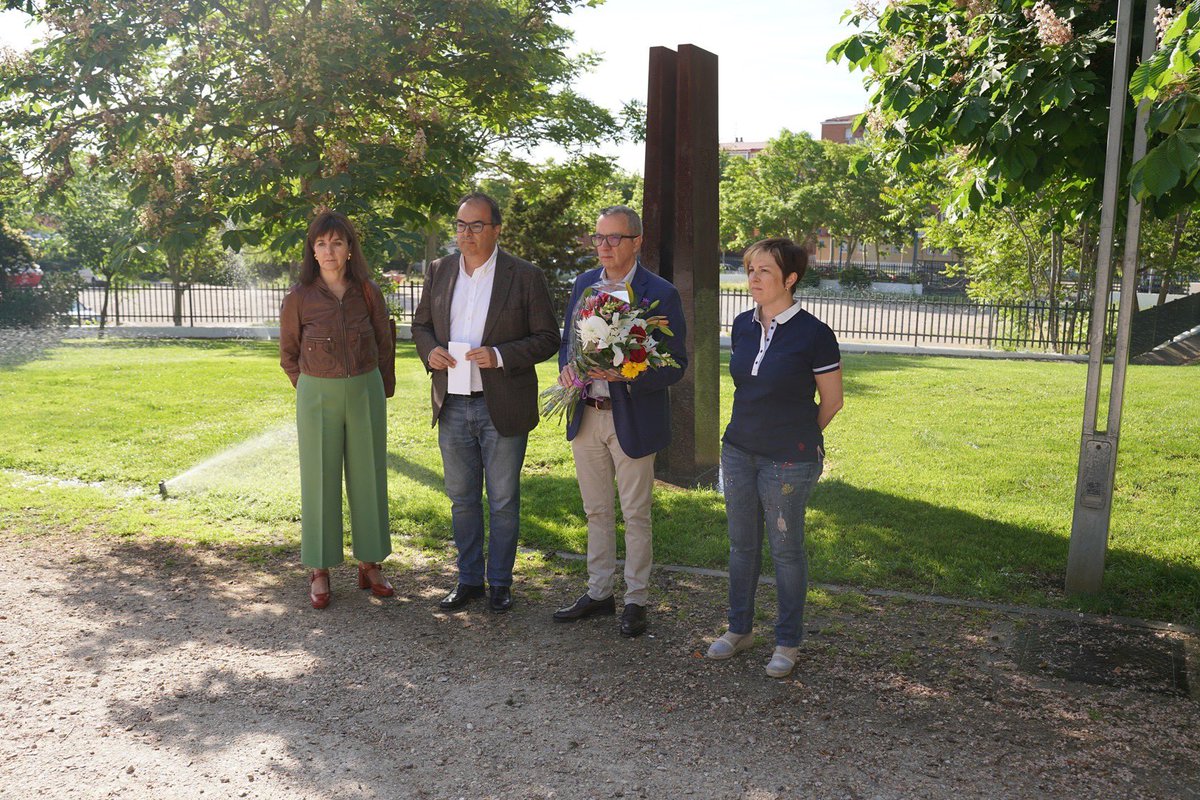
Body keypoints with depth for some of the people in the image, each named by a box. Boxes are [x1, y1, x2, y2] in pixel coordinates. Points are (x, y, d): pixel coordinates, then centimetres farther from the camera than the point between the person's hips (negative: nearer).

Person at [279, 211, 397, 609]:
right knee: (319, 480, 4)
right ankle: (319, 571, 13)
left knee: (368, 478, 8)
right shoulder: (299, 298, -5)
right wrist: (311, 389, 9)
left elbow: (385, 345, 10)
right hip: (317, 396, -2)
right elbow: (288, 354, 7)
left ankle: (370, 564, 19)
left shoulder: (368, 293, -1)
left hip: (366, 393, 2)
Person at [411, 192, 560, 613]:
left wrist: (500, 356, -21)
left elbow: (547, 337, -6)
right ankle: (468, 579, 29)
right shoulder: (440, 271, 6)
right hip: (452, 405, 4)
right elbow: (421, 323, 16)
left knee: (503, 502, 8)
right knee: (462, 499, 14)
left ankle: (500, 582, 24)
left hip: (502, 408, -4)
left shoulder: (526, 276, -7)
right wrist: (429, 350, -7)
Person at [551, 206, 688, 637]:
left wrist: (624, 374, -26)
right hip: (586, 417, 5)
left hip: (632, 419, -5)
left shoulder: (660, 294, -11)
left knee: (635, 516, 7)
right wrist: (567, 367, -8)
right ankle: (598, 592, 30)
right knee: (596, 512, 16)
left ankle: (636, 600, 22)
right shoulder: (583, 284, 6)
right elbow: (567, 340, 15)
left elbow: (675, 364, -12)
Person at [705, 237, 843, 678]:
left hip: (789, 459, -5)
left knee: (786, 548, 6)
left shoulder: (813, 334, -13)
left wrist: (796, 437, 8)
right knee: (742, 543, 14)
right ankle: (739, 628, 30)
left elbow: (831, 401, -3)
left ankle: (787, 642, 21)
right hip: (739, 450, 6)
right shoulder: (743, 325, 4)